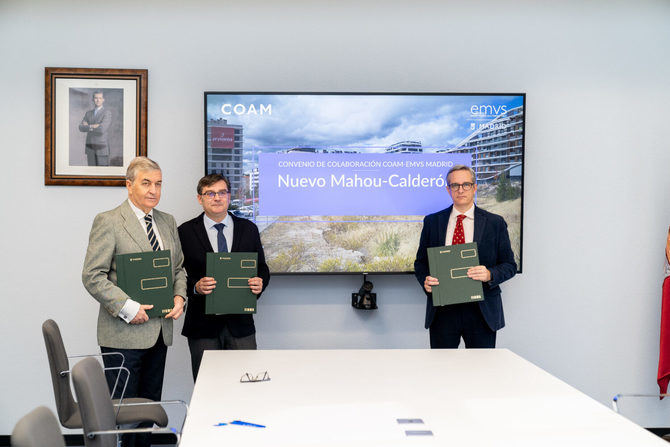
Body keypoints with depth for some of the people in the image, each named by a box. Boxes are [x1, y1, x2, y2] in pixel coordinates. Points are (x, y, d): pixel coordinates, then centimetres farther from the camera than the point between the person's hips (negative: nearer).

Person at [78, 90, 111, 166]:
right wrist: (94, 127, -18)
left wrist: (88, 126, -9)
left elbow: (102, 129, -22)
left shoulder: (107, 113, -8)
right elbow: (81, 128, -3)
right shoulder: (88, 113, 12)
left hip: (102, 147, -5)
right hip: (90, 148, 5)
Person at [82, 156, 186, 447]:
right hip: (124, 333, -6)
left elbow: (178, 267, 20)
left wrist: (179, 296, 0)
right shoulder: (108, 221, -8)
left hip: (159, 331, 6)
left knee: (150, 406, 13)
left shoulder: (168, 222, 12)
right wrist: (128, 307, -18)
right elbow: (93, 276, -12)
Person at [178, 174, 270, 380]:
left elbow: (262, 268, 13)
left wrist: (260, 283, -9)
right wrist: (195, 287, -19)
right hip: (203, 324, -2)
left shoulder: (248, 229, 8)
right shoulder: (185, 232, 1)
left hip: (240, 323, 2)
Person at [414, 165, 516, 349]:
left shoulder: (495, 223, 4)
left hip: (482, 311, -1)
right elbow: (421, 261, 12)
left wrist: (490, 275, -16)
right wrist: (425, 280, -9)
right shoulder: (432, 222, 8)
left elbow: (509, 265, 4)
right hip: (442, 310, 1)